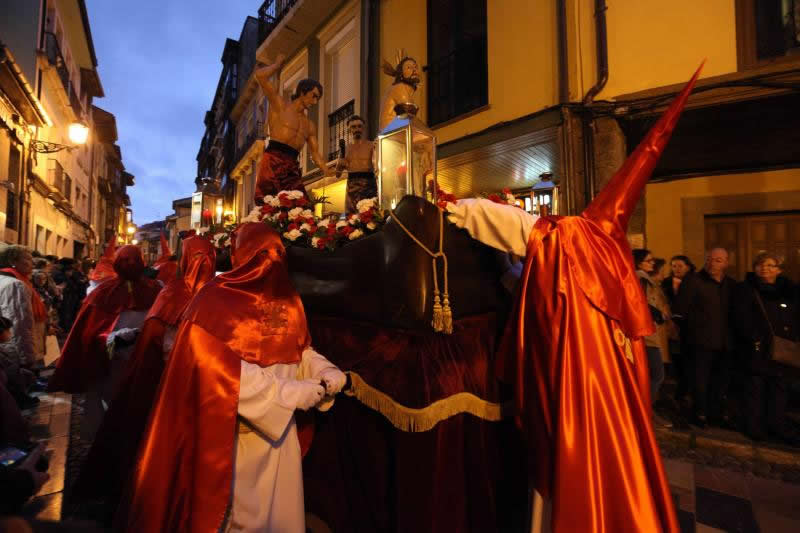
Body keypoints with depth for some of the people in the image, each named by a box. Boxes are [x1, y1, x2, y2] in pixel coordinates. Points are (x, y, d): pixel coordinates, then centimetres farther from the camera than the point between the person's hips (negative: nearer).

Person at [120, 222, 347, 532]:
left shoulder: (288, 300, 2)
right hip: (229, 434, -5)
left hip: (279, 427, 5)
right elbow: (223, 371, -23)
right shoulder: (216, 300, -15)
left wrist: (329, 374, -15)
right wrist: (299, 393, -22)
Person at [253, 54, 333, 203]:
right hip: (272, 161, -5)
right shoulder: (280, 105, 9)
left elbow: (314, 152, 18)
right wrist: (277, 64, 16)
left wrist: (325, 170, 0)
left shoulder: (310, 126, 24)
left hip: (292, 167, 5)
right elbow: (260, 75, -2)